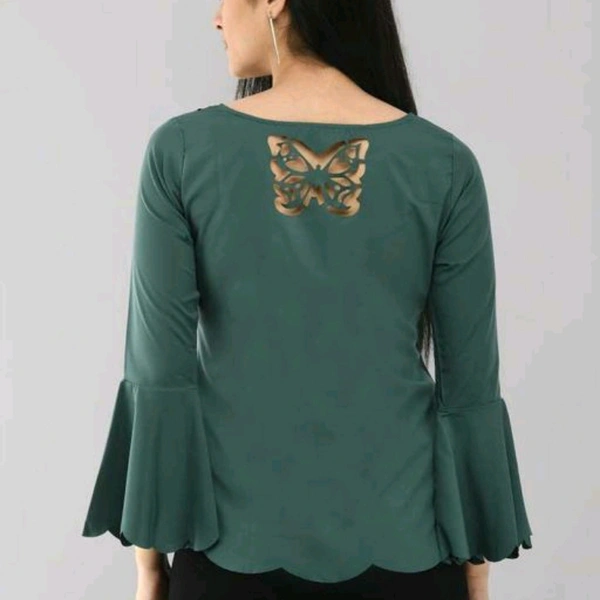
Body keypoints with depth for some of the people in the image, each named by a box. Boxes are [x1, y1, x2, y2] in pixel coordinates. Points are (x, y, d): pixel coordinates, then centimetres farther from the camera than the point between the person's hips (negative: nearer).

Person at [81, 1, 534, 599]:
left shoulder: (182, 151, -10)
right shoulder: (443, 163, -8)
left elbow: (159, 370, -9)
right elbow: (470, 384, -5)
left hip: (237, 540, 0)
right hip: (399, 539, 1)